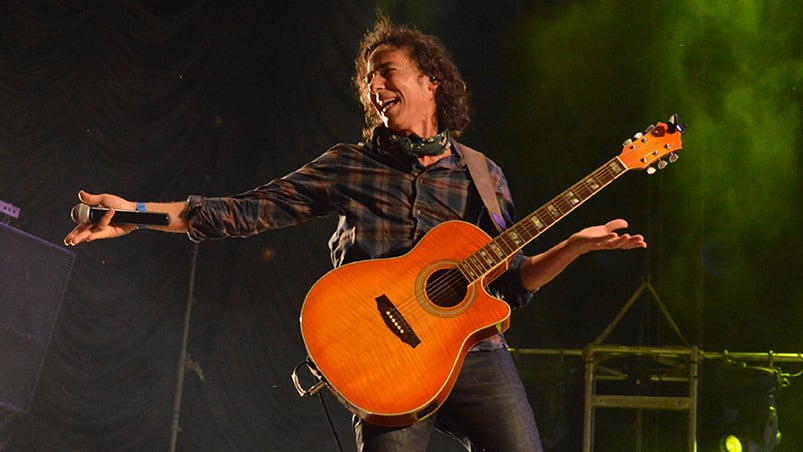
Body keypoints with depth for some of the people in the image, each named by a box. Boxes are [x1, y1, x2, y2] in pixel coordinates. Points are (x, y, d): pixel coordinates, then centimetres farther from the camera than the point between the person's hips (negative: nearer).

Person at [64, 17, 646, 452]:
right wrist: (137, 212, -5)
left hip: (476, 354, 1)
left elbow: (513, 280, 14)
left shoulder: (479, 174, 12)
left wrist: (574, 246, -2)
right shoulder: (350, 166, 10)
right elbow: (253, 209, 3)